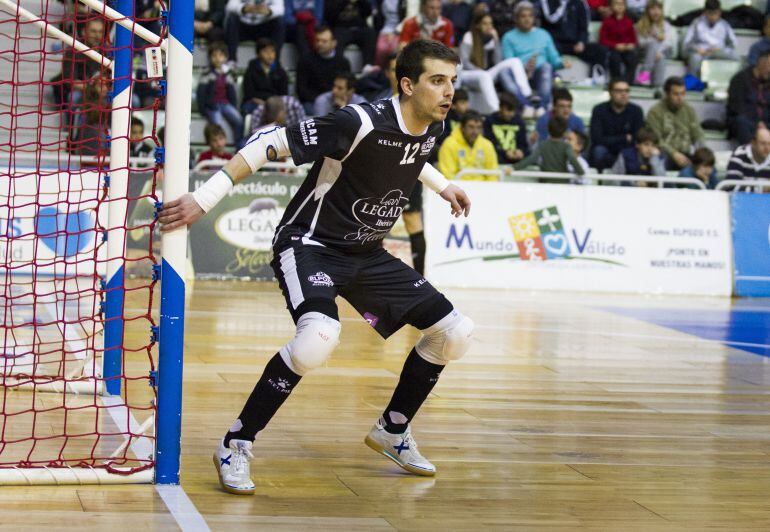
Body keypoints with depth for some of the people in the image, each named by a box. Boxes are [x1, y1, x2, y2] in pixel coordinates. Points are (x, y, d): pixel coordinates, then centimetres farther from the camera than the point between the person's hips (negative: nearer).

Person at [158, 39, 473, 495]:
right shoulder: (361, 123, -25)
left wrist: (442, 186, 23)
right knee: (320, 335, -36)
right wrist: (205, 198, -28)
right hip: (310, 245, -8)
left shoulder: (430, 129, -2)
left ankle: (393, 432, 24)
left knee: (456, 332, 3)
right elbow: (272, 142, -24)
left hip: (367, 255, 8)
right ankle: (236, 446, -20)